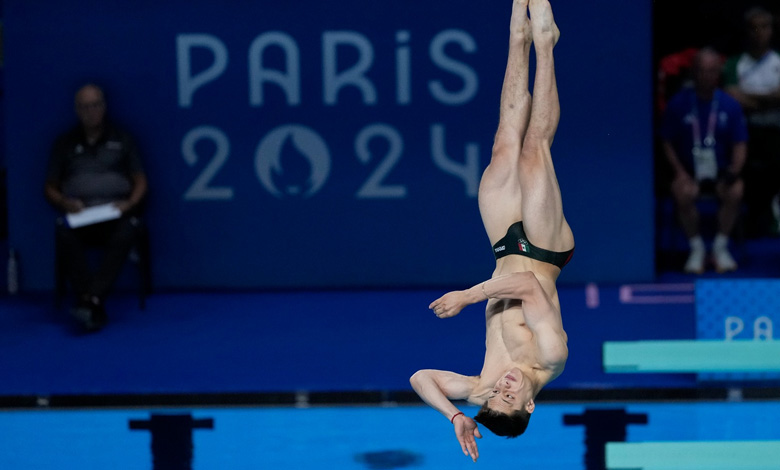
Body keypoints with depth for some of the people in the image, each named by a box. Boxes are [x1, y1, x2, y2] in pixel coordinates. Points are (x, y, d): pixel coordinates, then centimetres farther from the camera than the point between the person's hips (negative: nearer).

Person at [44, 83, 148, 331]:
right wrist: (65, 203, -6)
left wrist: (129, 203, -7)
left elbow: (140, 181, 14)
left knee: (126, 232, -38)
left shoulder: (121, 140, 17)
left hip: (116, 213, 0)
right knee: (65, 233, -37)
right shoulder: (65, 144, 17)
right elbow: (50, 189, 17)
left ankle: (92, 300, -46)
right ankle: (95, 308, -42)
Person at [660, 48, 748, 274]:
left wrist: (733, 171, -16)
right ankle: (697, 248, -12)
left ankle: (721, 247, -11)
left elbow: (740, 145, 3)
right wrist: (680, 173, -10)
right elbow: (667, 143, 3)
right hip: (688, 172, -1)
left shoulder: (730, 105, 1)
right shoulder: (678, 104, -1)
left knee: (735, 192, -30)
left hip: (721, 171, 1)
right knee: (683, 194, -33)